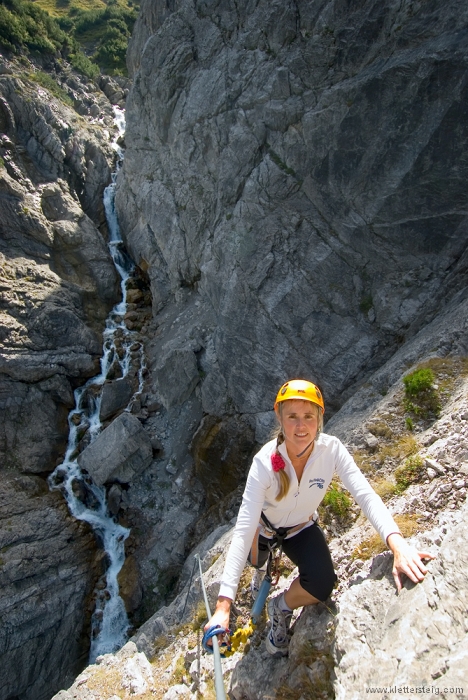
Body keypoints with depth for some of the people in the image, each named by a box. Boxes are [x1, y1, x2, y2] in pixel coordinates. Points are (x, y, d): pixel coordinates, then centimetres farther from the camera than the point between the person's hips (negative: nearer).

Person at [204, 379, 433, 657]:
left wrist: (398, 544, -53)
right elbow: (244, 530, -37)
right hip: (263, 526, 0)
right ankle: (266, 564, 44)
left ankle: (281, 608, 11)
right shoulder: (265, 461, -35)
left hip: (302, 528, 1)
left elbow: (366, 494, -33)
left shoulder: (332, 449, -28)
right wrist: (223, 605, -41)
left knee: (323, 584, -20)